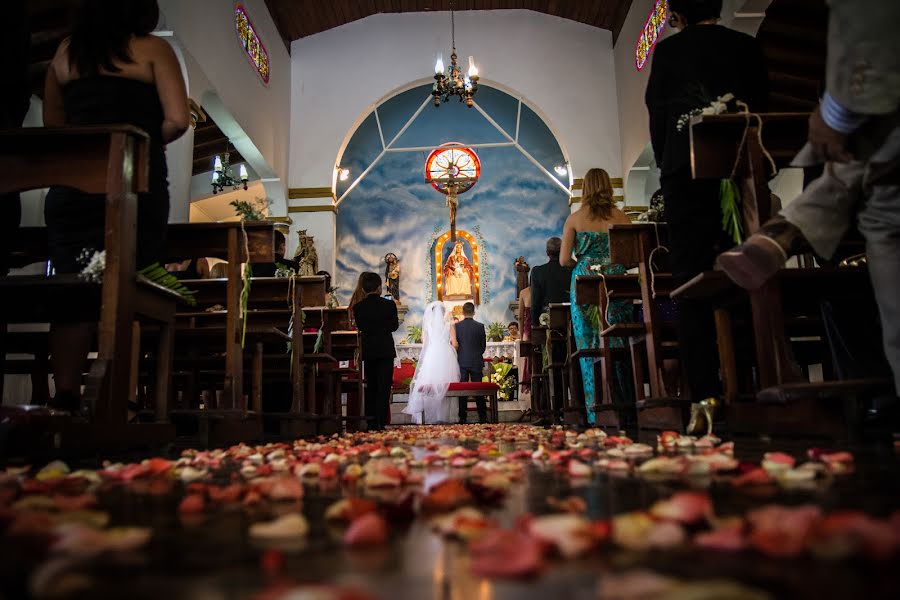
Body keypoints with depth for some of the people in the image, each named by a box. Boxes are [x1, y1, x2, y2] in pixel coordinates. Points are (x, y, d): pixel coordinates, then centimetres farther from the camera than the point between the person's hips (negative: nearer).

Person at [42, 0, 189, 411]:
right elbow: (178, 120, -6)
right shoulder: (152, 49, 4)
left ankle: (65, 398, -3)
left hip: (71, 184, 4)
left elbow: (52, 124, 20)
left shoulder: (66, 51, 17)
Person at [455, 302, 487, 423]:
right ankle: (482, 417, 7)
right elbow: (483, 345, 2)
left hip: (462, 362, 0)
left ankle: (462, 417, 5)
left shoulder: (457, 326, -5)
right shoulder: (480, 326, -5)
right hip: (476, 362, 0)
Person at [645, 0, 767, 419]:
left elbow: (657, 113, 5)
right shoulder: (747, 46, 14)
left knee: (692, 280, -5)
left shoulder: (669, 50, 7)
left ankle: (705, 392, -9)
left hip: (686, 170, -3)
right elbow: (761, 106, 13)